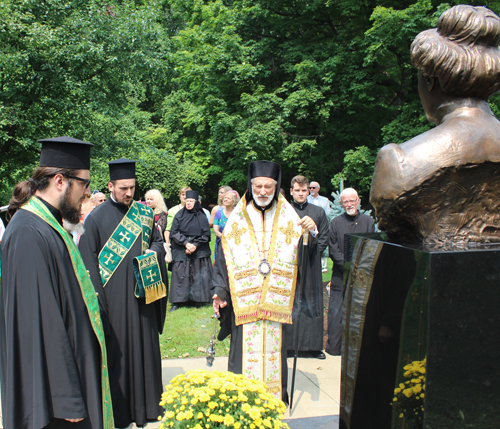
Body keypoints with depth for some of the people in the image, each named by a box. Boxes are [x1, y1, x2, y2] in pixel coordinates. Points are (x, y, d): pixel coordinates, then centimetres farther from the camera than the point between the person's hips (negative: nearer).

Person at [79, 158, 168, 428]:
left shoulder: (144, 213, 8)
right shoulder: (96, 218, -3)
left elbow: (158, 240, 19)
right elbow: (89, 263, -3)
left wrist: (154, 250, -6)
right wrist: (98, 300, -10)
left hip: (142, 294, 4)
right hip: (113, 298, -4)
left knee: (145, 348, 9)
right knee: (117, 352, 3)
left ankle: (146, 405, 24)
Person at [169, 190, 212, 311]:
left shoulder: (201, 216, 3)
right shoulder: (179, 216, 4)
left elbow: (206, 234, 0)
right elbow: (174, 233, -2)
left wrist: (195, 245, -12)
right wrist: (186, 243, -14)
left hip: (199, 251, 0)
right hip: (181, 251, 0)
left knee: (199, 276, -1)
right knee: (180, 275, -3)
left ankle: (199, 299, 7)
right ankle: (178, 301, 0)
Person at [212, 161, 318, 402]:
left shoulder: (289, 220, 6)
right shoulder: (237, 220, 4)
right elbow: (223, 260, 3)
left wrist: (311, 233, -14)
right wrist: (220, 292, -6)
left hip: (276, 304, 1)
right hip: (244, 304, -1)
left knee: (274, 353, 6)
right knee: (246, 353, 0)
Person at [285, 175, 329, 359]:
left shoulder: (319, 212, 10)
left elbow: (324, 239, 8)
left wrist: (311, 250, -6)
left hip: (311, 266, 2)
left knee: (312, 304, 5)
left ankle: (313, 345, 14)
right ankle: (287, 344, 8)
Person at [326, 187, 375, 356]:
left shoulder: (368, 222, 6)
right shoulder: (336, 222, 4)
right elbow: (334, 251, 0)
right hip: (340, 277, 0)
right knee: (336, 313, 2)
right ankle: (334, 347, 12)